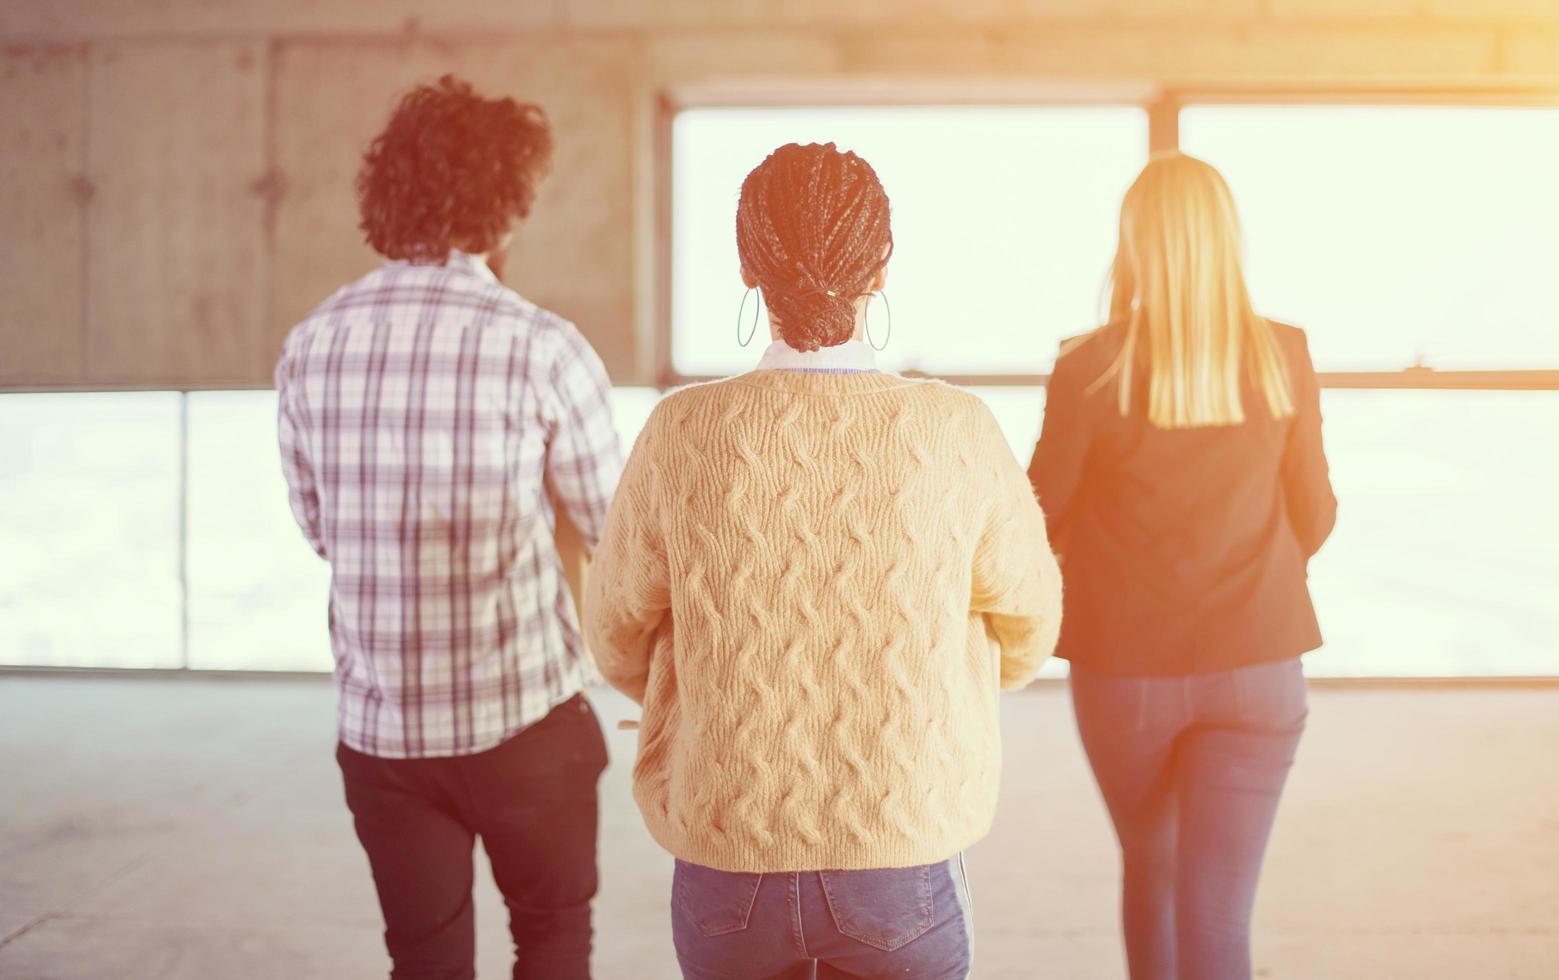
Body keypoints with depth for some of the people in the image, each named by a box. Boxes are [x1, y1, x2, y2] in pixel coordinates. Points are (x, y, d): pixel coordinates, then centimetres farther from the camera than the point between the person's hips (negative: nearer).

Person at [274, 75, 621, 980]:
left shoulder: (311, 348, -2)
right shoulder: (542, 349, -14)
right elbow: (613, 523, -2)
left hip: (381, 728, 3)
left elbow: (318, 527, 11)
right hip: (524, 718, -3)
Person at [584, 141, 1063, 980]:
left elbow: (622, 640, 1)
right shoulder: (956, 434, -12)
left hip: (725, 857, 1)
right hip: (907, 853, 0)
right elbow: (1024, 630, 3)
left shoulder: (683, 436, -13)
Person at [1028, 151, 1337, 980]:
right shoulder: (1283, 357, -6)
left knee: (1149, 864, 25)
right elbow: (1314, 514, 4)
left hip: (1126, 667, 0)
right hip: (1254, 664, 1)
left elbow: (1041, 517, -4)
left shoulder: (1091, 367, -14)